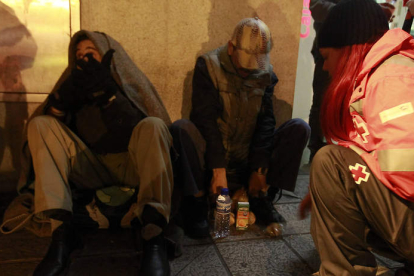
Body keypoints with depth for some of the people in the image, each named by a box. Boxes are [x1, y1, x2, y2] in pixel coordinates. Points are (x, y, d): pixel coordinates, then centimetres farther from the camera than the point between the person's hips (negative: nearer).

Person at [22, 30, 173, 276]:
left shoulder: (131, 83, 4)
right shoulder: (76, 84, 13)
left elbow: (140, 130, -13)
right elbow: (50, 127, 3)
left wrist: (107, 93, -20)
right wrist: (64, 97, -14)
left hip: (132, 167, -3)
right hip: (91, 169, 3)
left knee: (153, 125, -29)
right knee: (39, 124, -10)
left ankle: (154, 237, -40)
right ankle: (62, 230, -26)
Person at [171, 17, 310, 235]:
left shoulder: (266, 73, 3)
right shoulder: (208, 66, -9)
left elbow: (266, 121, -3)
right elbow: (205, 119, -17)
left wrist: (259, 169, -11)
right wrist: (218, 170, -23)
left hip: (248, 158, 4)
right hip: (211, 157, -3)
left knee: (299, 128, -12)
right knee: (182, 128, -32)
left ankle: (260, 198, -9)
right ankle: (198, 201, -17)